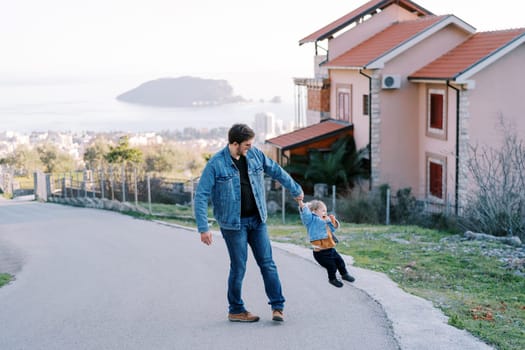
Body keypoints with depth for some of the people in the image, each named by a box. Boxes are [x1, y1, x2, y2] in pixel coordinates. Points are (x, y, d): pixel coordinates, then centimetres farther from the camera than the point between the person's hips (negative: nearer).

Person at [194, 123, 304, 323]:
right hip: (233, 224, -5)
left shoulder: (255, 155, 0)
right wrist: (203, 228, -20)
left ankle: (278, 306, 9)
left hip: (257, 220, 5)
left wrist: (295, 190, 26)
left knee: (267, 263, 3)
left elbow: (276, 171, 16)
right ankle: (235, 310, 17)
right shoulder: (216, 164, -14)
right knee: (239, 267, 1)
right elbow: (201, 196, -14)